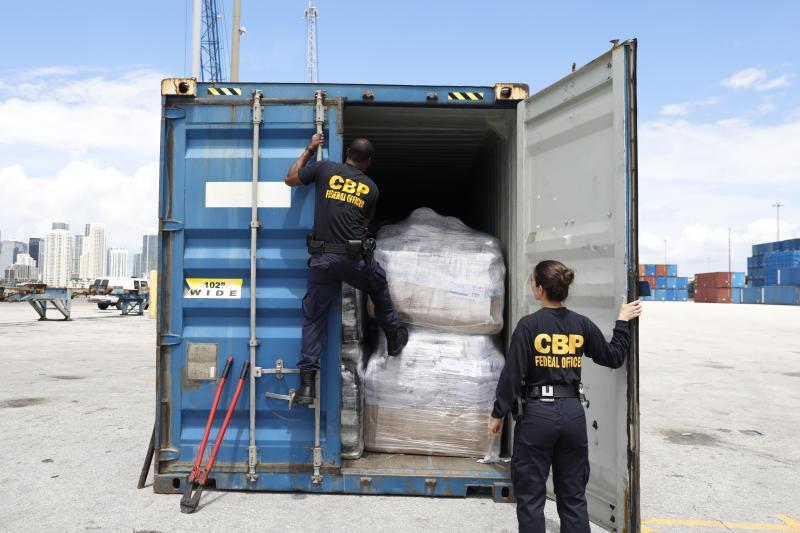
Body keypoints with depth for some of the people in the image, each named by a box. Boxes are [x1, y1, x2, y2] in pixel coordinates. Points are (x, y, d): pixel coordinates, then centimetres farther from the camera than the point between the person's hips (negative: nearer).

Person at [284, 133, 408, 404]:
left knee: (313, 318, 8)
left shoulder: (325, 169, 5)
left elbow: (290, 179, 17)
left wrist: (309, 150, 26)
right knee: (379, 285, 32)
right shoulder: (371, 187, 9)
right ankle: (394, 336, 47)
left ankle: (307, 383, 4)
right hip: (355, 259, 0)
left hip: (322, 259, 0)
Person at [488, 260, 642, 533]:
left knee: (530, 497, 8)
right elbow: (613, 357, 14)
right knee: (573, 496, 17)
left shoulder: (529, 325, -10)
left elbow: (512, 373, -10)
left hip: (538, 414, -4)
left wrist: (498, 414, -2)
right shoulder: (582, 324, 2)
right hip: (573, 413, 4)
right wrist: (622, 322, 25)